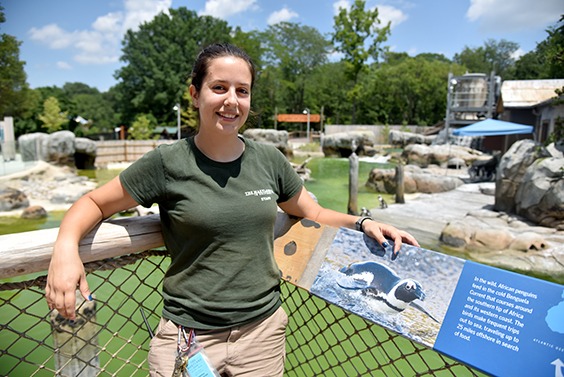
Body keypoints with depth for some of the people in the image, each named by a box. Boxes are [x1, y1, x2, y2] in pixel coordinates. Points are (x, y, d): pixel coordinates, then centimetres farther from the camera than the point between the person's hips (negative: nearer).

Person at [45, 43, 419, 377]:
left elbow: (315, 215, 11)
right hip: (188, 336, -2)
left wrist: (363, 223, -4)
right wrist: (66, 246, -18)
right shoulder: (167, 164, -11)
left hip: (263, 331, 3)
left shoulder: (269, 160, -2)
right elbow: (94, 203, 0)